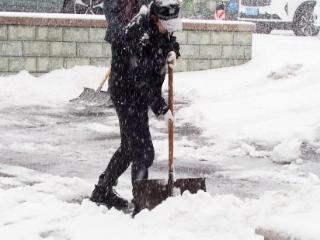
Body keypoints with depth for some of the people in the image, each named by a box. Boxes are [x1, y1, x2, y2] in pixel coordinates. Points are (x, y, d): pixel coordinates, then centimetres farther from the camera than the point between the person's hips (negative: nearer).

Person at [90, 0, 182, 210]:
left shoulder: (162, 28, -2)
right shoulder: (141, 37, -29)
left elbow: (170, 40, 22)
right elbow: (142, 81, -29)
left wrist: (173, 51, -3)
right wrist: (162, 108, -25)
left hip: (140, 94, 10)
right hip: (127, 94, -10)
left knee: (130, 146, 19)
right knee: (143, 151, -12)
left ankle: (103, 191, 33)